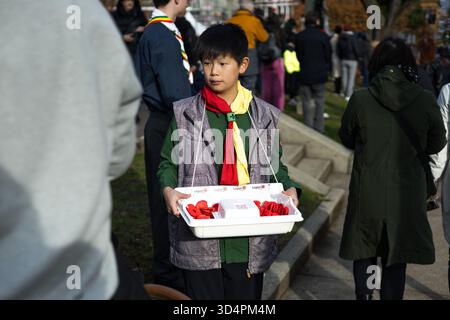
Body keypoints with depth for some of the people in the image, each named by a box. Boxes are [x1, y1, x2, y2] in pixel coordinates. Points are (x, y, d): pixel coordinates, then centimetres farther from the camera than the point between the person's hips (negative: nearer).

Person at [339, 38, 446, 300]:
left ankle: (364, 294, 30)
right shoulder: (425, 101, -12)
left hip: (368, 192, 0)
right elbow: (436, 144, 2)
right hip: (407, 192, 0)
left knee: (364, 251, 20)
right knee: (396, 258, 14)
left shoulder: (360, 99, -14)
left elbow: (347, 139, 2)